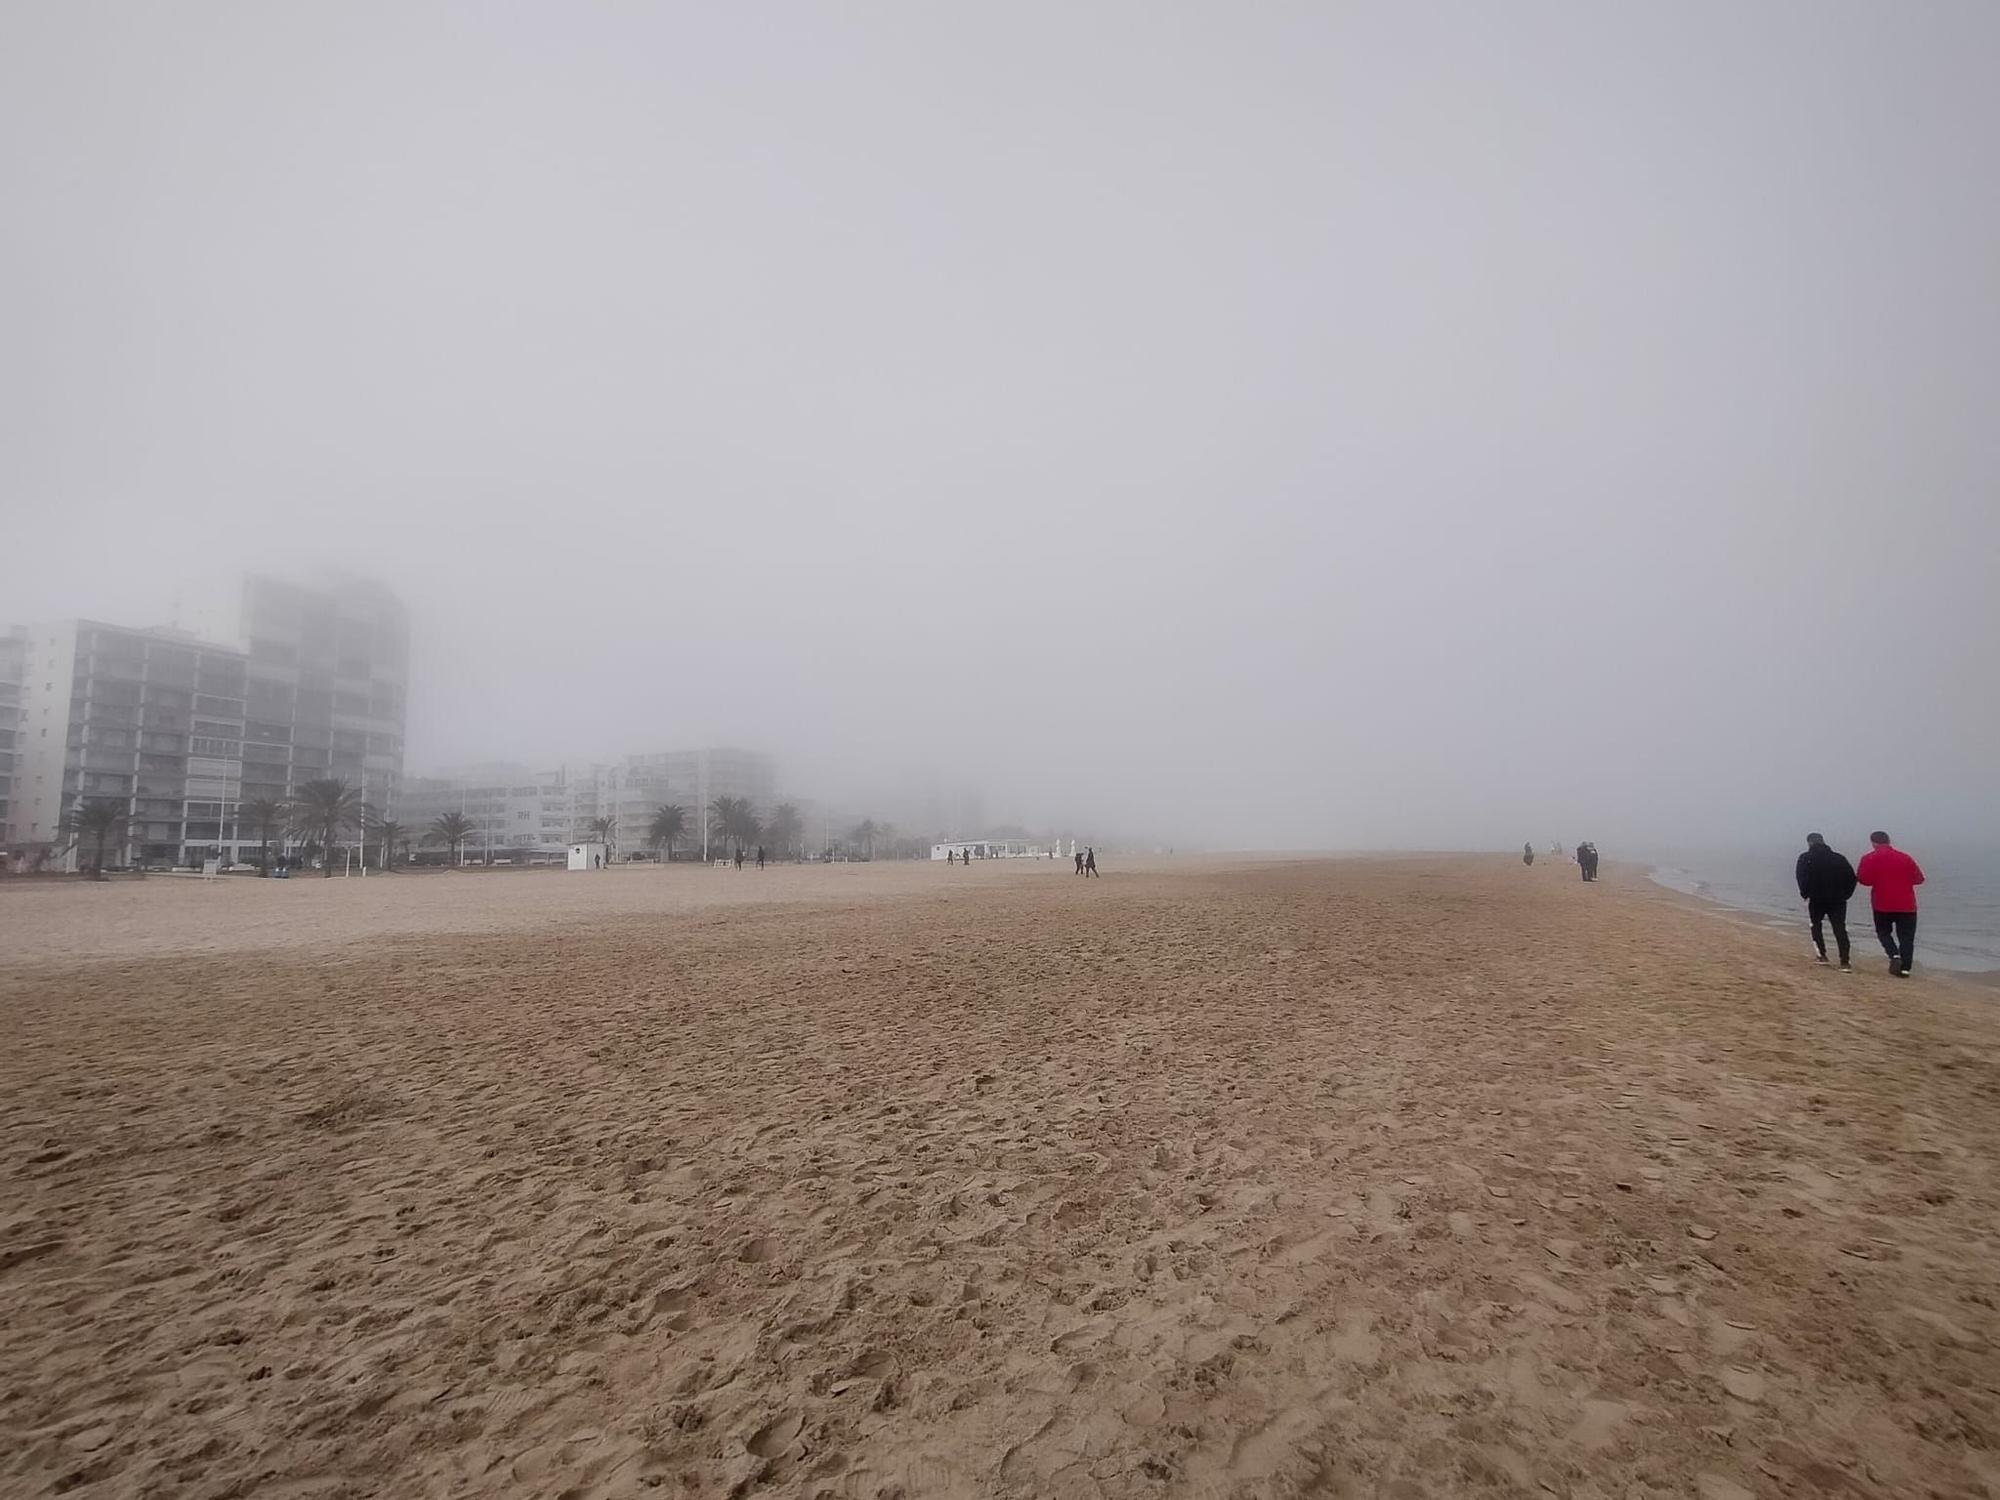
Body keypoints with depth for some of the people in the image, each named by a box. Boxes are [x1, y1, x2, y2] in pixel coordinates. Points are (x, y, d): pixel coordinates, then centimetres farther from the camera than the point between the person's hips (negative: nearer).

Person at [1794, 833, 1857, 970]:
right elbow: (1851, 877, 3)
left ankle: (1822, 955, 12)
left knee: (1816, 925, 19)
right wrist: (1845, 894, 10)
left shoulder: (1805, 858, -3)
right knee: (1840, 930, 3)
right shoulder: (1839, 858, 8)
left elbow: (1802, 877, -15)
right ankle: (1844, 962, -6)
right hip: (1837, 900, 2)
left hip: (1816, 899, -2)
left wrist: (1804, 894, -5)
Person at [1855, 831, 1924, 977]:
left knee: (1883, 932, 15)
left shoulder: (1869, 858, -6)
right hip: (1907, 905, 2)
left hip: (1882, 904, -2)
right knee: (1906, 937, 7)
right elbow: (1918, 878, 5)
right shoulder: (1905, 858, 2)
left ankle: (1894, 955, -8)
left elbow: (1864, 879, -11)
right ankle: (1905, 968, 3)